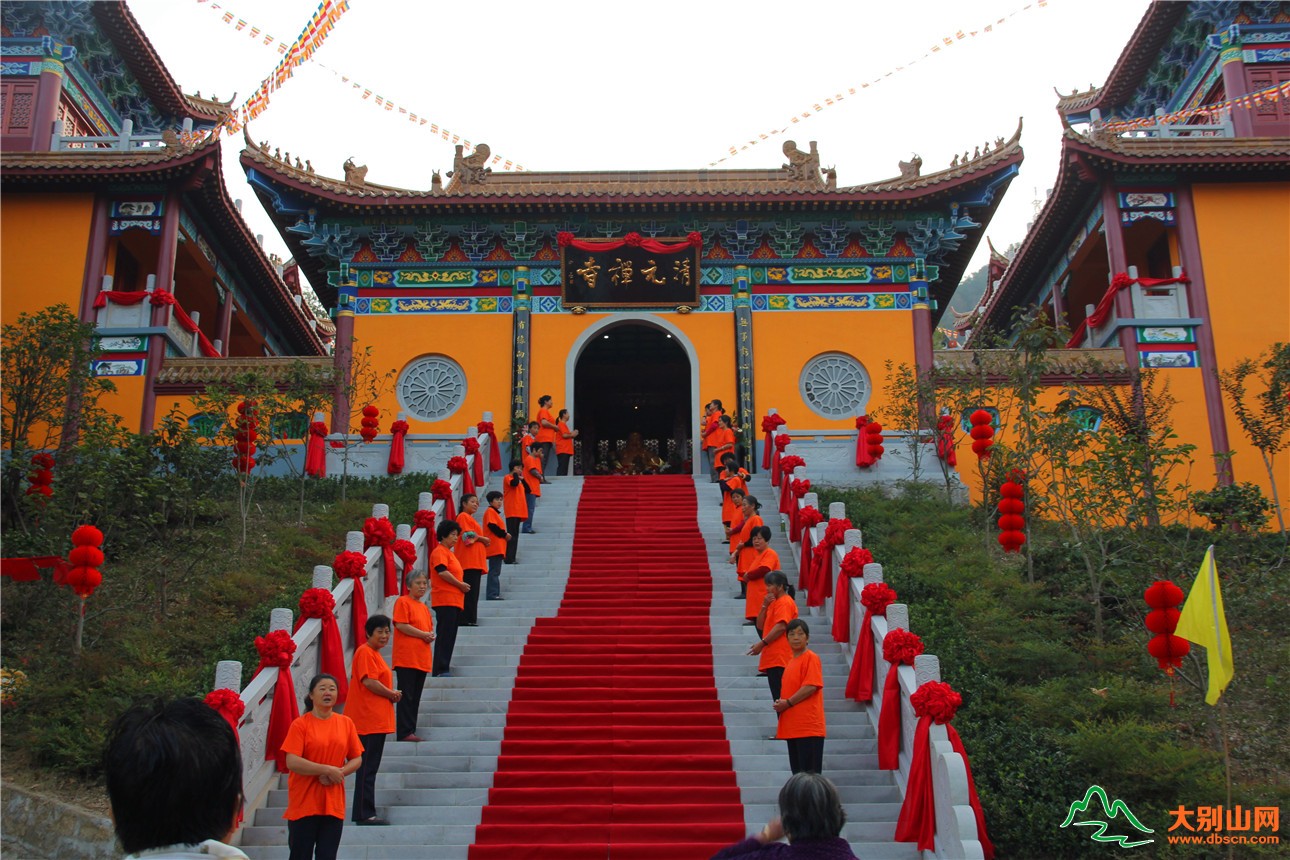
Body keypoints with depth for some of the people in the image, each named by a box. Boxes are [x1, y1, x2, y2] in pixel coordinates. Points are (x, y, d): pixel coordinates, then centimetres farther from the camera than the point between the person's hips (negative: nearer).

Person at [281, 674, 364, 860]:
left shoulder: (346, 723, 6)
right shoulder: (300, 724, -5)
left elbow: (357, 759, 8)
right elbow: (292, 762, -14)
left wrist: (339, 772, -11)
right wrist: (327, 770, -17)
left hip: (334, 804, 3)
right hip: (304, 803, -3)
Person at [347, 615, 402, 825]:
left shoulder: (374, 653, 19)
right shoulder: (365, 652, -12)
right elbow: (369, 681, -21)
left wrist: (391, 694, 5)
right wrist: (392, 694, -8)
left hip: (377, 719, 10)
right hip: (368, 719, -10)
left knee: (369, 768, 13)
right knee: (367, 769, -6)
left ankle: (364, 813, 19)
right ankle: (364, 814, -1)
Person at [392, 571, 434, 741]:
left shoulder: (423, 606, 19)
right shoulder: (403, 602, -4)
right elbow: (401, 625, -14)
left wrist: (431, 635, 3)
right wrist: (423, 634, -11)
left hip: (422, 659, 8)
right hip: (406, 658, -8)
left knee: (415, 697, 9)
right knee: (406, 696, -7)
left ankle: (410, 731, 13)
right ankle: (404, 732, -6)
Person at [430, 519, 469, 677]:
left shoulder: (450, 552, 23)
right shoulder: (440, 552, -7)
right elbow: (442, 572, -20)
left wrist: (462, 585, 10)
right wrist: (460, 585, -11)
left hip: (454, 601, 10)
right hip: (445, 600, -10)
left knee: (450, 636, 10)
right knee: (445, 636, -11)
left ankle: (443, 668, 14)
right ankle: (440, 670, -11)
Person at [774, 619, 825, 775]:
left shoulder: (811, 658, -8)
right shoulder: (791, 662, 17)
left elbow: (811, 686, -17)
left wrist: (788, 703, -13)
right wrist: (780, 703, 4)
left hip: (808, 726, -8)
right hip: (792, 727, 8)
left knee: (810, 772, -6)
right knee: (798, 772, 12)